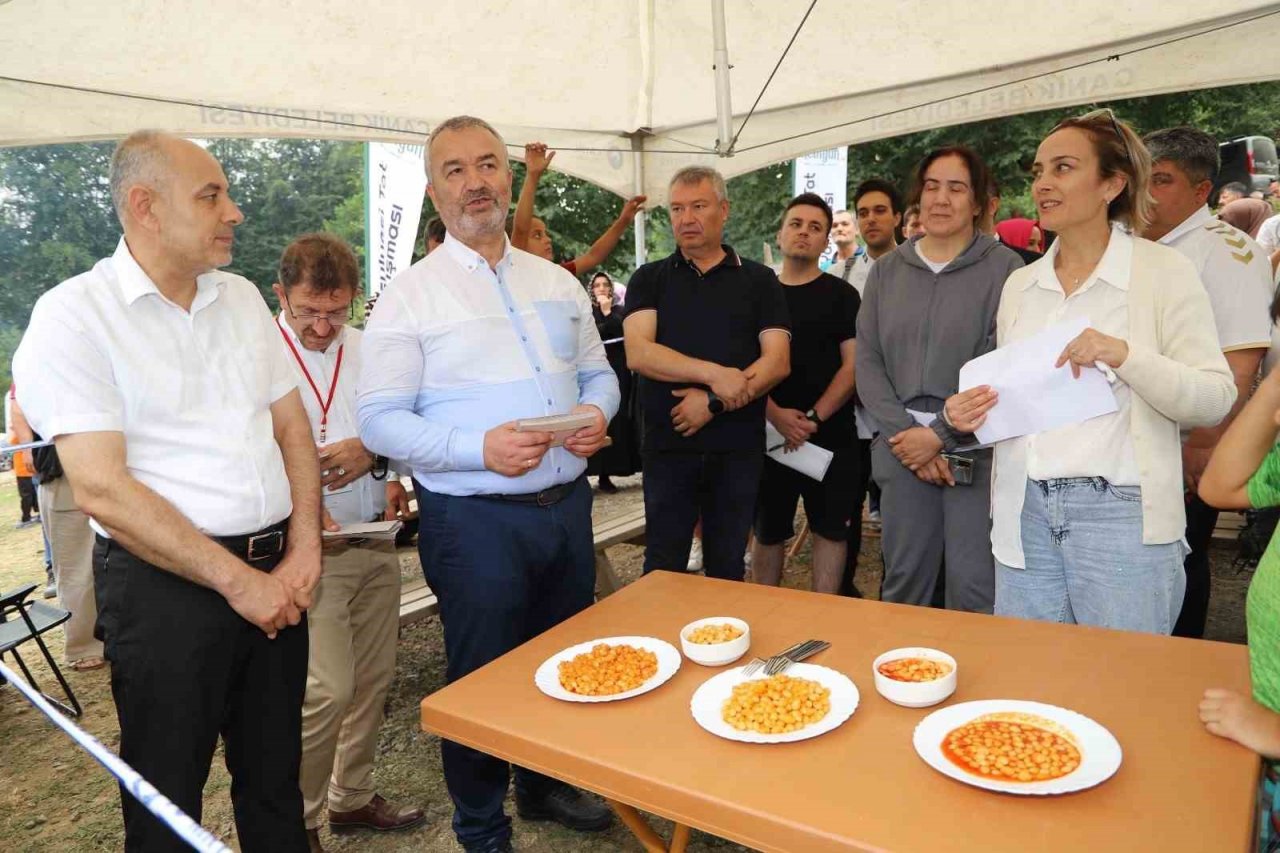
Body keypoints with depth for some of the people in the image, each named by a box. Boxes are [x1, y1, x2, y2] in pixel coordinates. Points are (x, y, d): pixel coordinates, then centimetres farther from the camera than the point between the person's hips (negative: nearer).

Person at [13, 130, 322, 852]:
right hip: (165, 584, -5)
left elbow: (294, 427, 9)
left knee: (275, 778, 19)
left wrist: (304, 550, -2)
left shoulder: (243, 298, 9)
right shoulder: (74, 316, -10)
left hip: (278, 576, 5)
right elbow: (103, 490, -16)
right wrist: (238, 580, -15)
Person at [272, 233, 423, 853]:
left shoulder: (364, 349, 9)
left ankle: (352, 797, 35)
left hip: (376, 542, 6)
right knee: (327, 692, -7)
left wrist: (377, 457, -2)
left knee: (373, 680, 14)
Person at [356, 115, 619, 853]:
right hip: (475, 517, -5)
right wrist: (479, 448, -24)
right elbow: (379, 421, -10)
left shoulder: (559, 282, 10)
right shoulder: (410, 295, -6)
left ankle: (548, 785, 46)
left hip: (567, 506, 5)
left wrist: (598, 412, -9)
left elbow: (598, 372, 15)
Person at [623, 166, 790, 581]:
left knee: (728, 570, 14)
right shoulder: (649, 279, 5)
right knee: (662, 571, 8)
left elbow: (777, 361, -4)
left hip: (739, 448, 1)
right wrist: (715, 373, -18)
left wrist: (715, 402, -16)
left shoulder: (759, 280, 6)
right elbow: (638, 353, -10)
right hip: (668, 445, 0)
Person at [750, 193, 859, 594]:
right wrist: (776, 415, -12)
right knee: (767, 530, 9)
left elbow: (853, 365, -3)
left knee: (830, 529, 6)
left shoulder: (841, 295, 4)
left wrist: (813, 418, -14)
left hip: (830, 436, -1)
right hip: (770, 435, 1)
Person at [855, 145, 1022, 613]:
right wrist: (905, 434, -6)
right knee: (903, 583, 10)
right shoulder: (887, 269, 11)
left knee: (974, 589, -1)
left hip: (975, 451, -3)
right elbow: (867, 363, 5)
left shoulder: (1004, 268, -1)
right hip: (903, 449, 3)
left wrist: (940, 435, -12)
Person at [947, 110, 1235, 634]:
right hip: (1025, 513, 4)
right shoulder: (1020, 284, 11)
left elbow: (1216, 399, -8)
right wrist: (972, 414, -3)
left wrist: (1125, 355, -22)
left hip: (1120, 515, -4)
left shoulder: (1163, 271, -3)